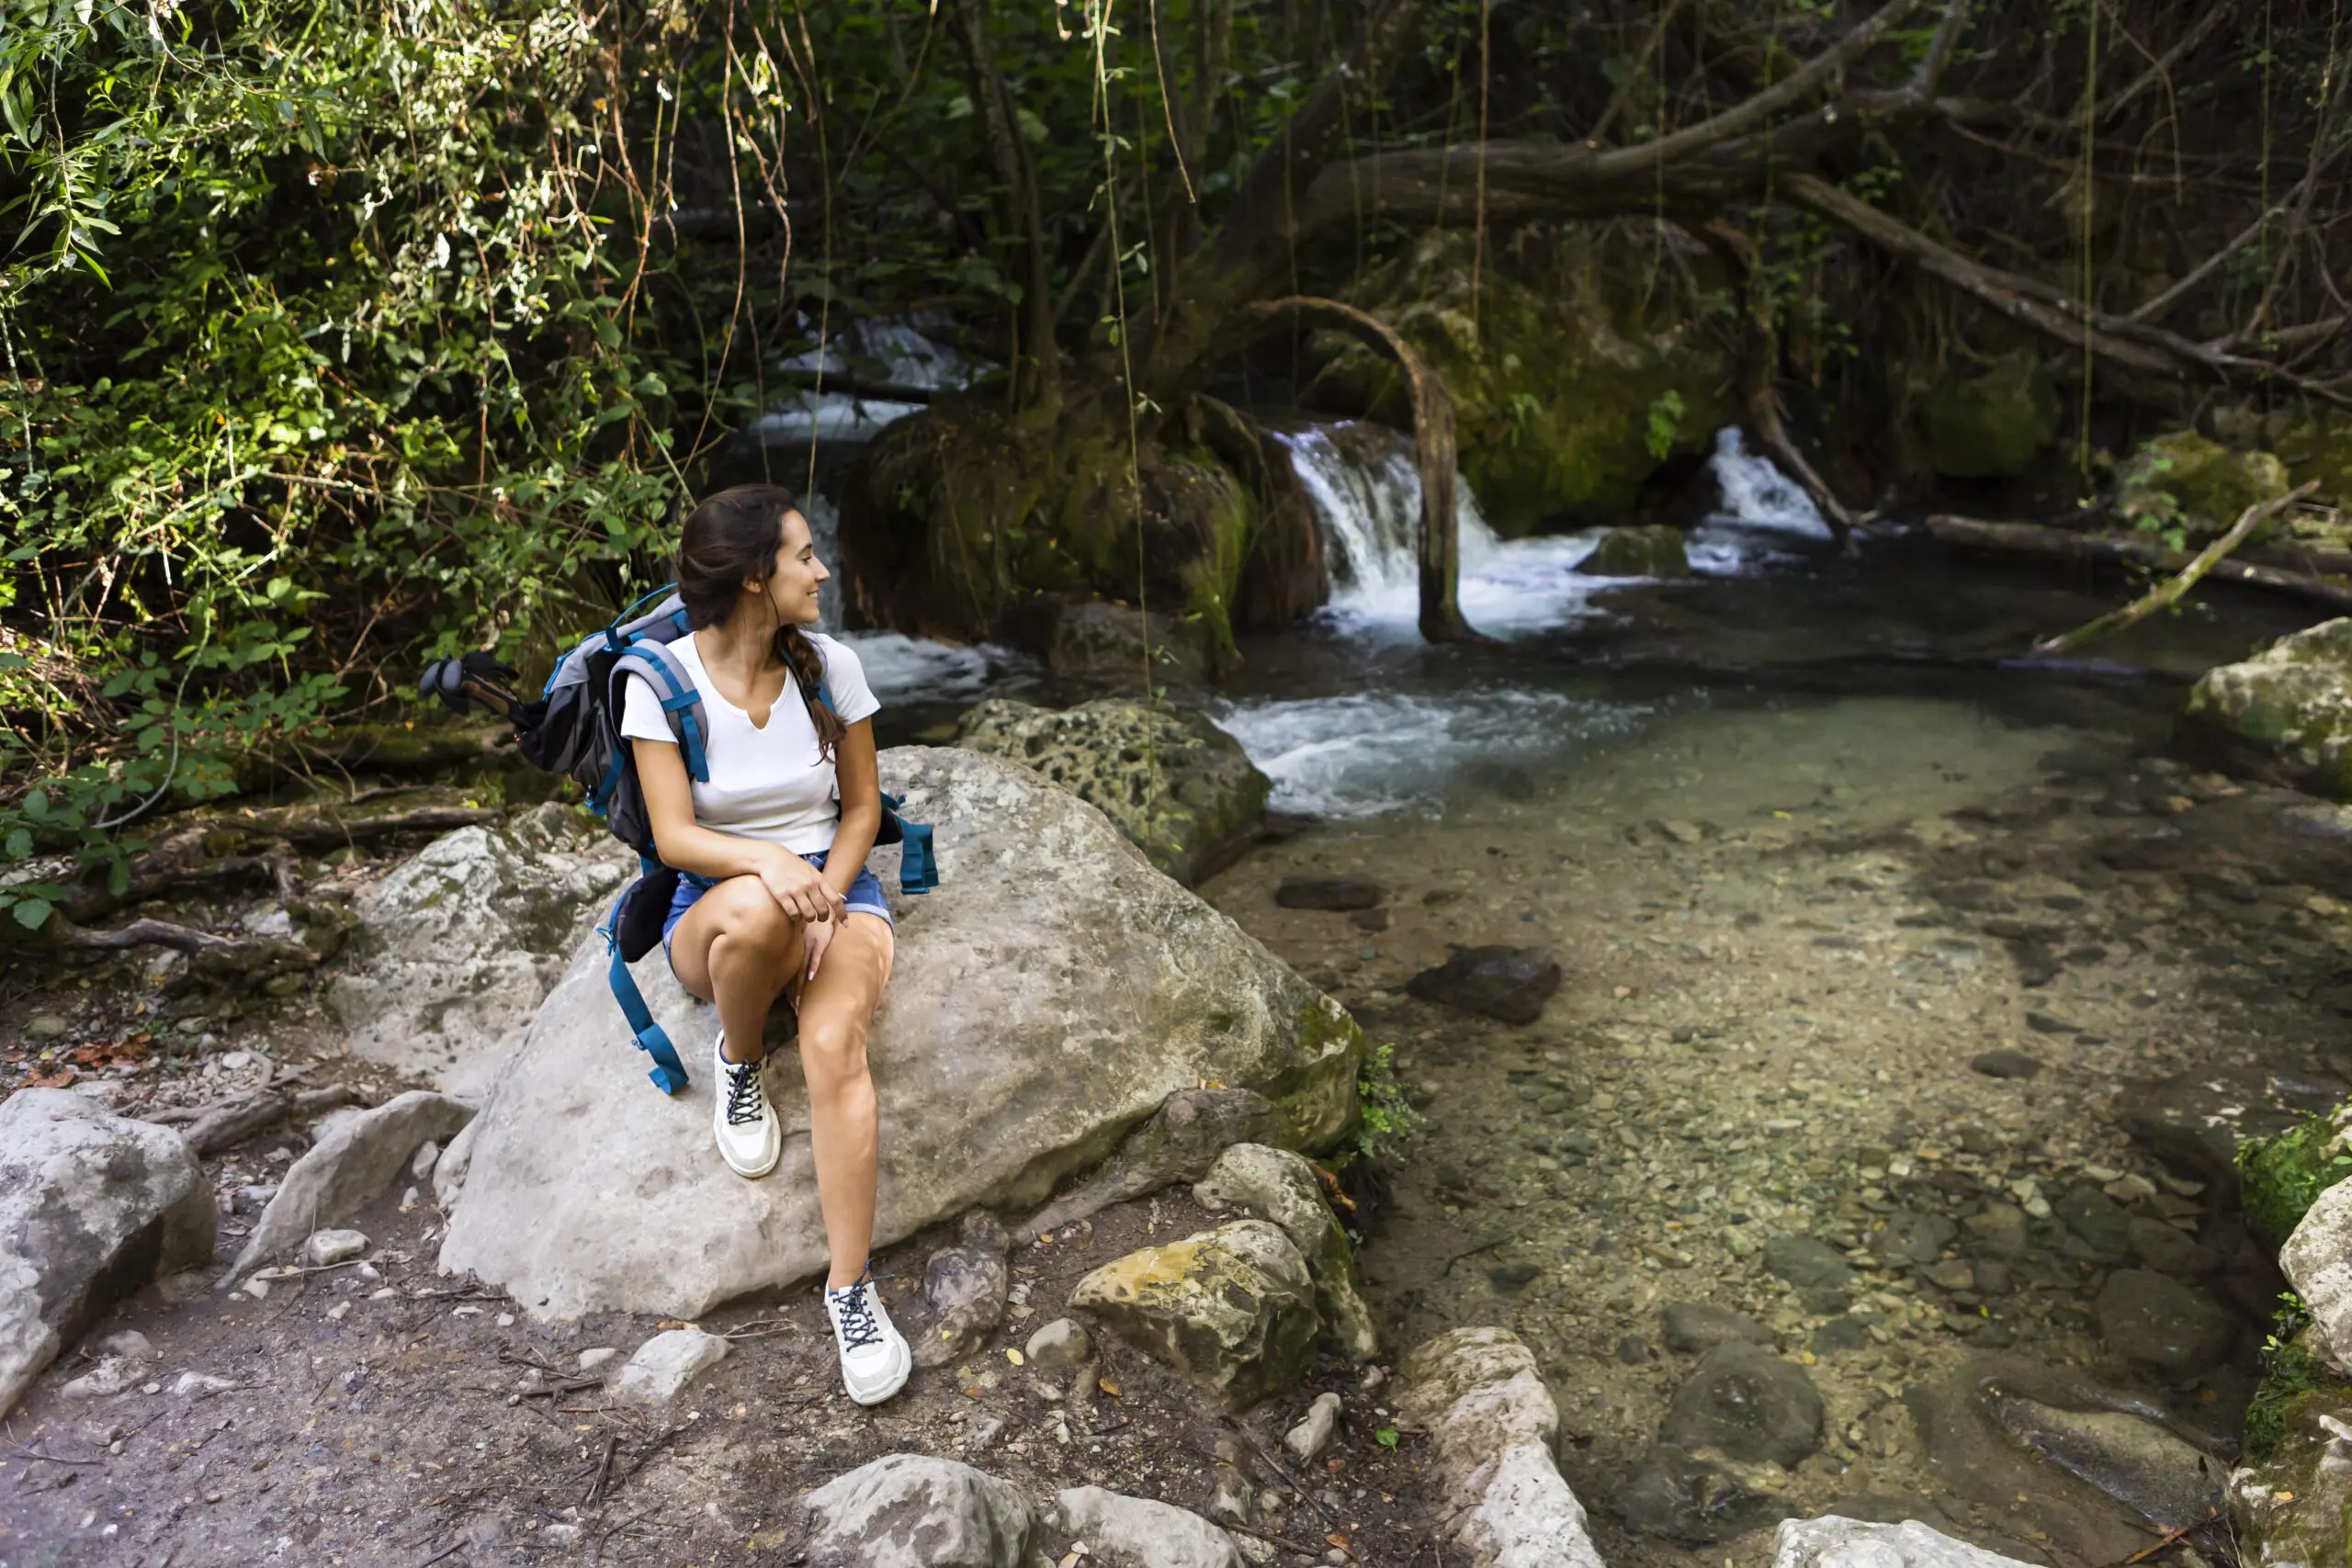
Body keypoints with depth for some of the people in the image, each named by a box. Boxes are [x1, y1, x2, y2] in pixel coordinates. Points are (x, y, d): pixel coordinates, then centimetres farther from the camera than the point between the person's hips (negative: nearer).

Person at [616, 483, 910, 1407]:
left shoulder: (829, 666, -3)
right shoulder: (661, 680, -9)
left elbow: (862, 806, 6)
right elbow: (675, 836, -12)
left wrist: (827, 894, -12)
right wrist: (765, 861, -32)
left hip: (834, 884, 1)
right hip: (713, 906, -1)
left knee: (834, 1045, -30)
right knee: (756, 910, -39)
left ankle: (850, 1288, -23)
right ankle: (737, 1062, -5)